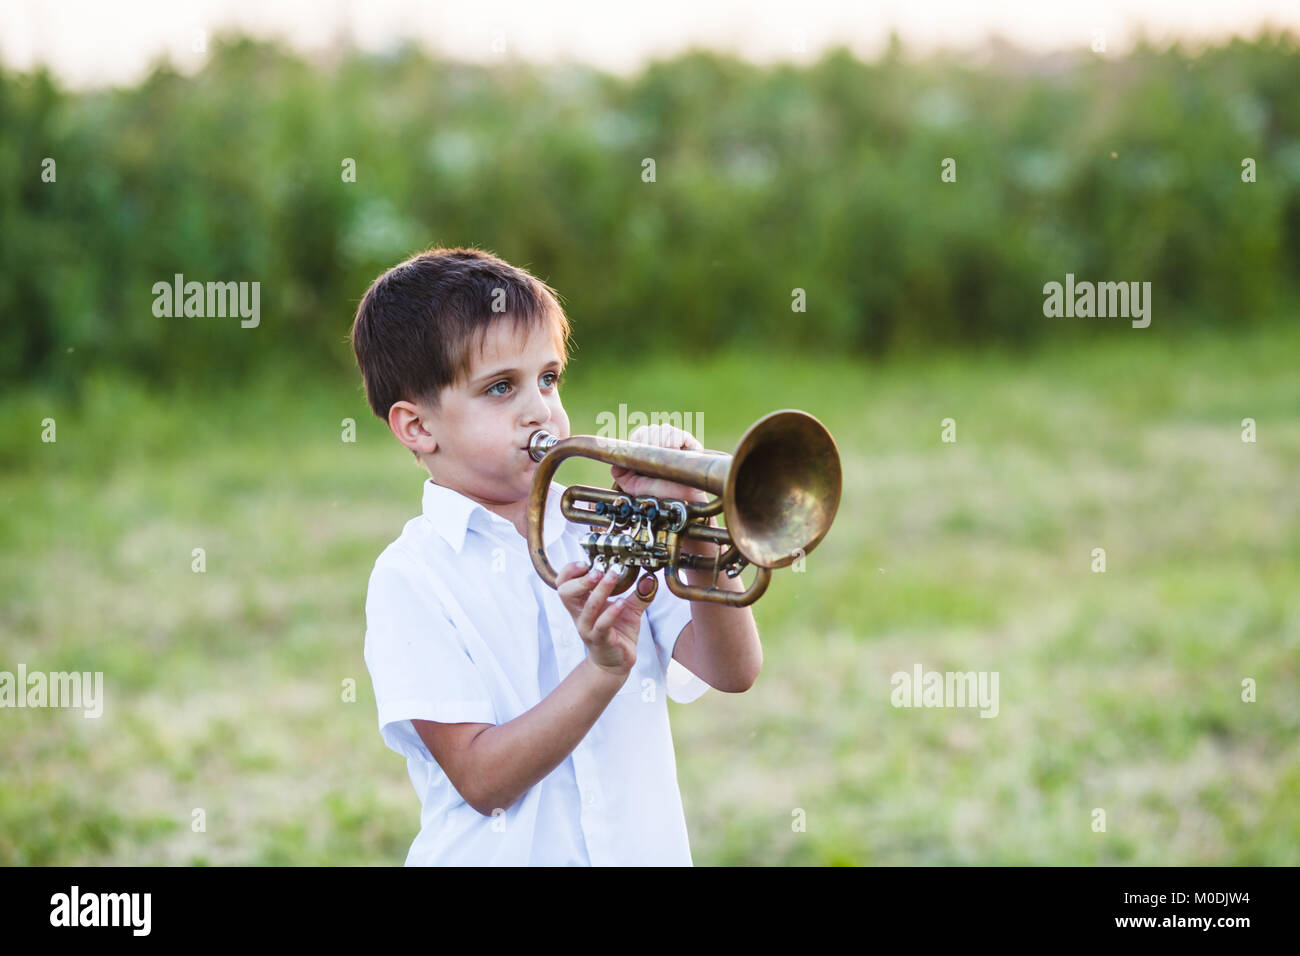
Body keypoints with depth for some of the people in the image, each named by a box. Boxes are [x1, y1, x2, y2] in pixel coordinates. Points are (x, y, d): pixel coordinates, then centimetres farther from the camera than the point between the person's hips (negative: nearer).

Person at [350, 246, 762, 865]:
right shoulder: (412, 577, -5)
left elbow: (734, 671, -1)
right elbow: (483, 781, -12)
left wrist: (694, 531, -11)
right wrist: (605, 670, -19)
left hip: (647, 848, 3)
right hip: (503, 856, -3)